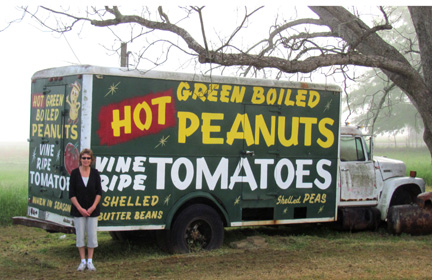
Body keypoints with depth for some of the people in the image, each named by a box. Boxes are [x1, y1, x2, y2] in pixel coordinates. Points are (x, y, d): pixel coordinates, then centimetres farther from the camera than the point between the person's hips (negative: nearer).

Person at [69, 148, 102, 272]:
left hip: (93, 210, 1)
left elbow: (99, 192, 0)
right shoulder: (75, 173, -4)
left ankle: (90, 261, 12)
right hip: (78, 210, -1)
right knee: (80, 236, 3)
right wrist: (80, 208, -11)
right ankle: (83, 261, 14)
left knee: (92, 235, 1)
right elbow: (71, 194, -4)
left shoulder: (95, 173, 0)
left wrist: (93, 207, -10)